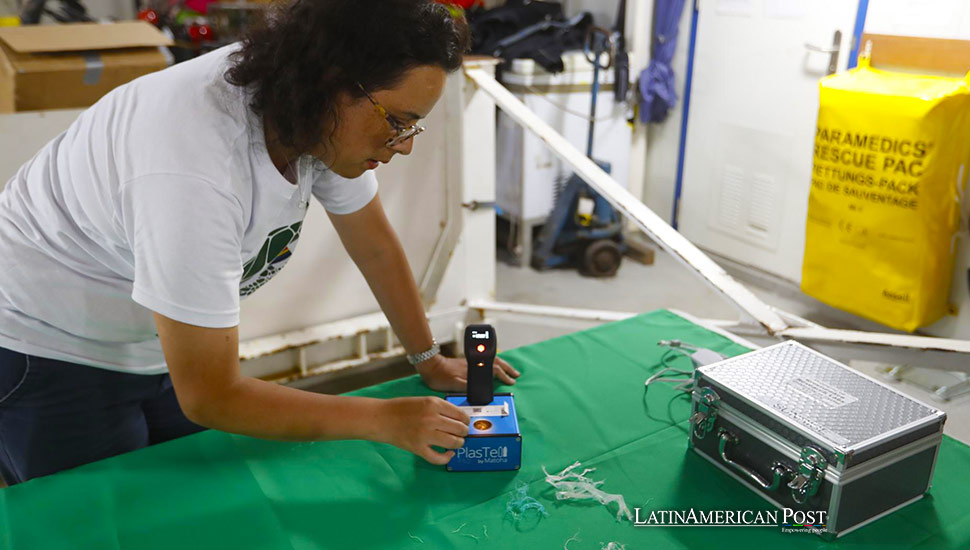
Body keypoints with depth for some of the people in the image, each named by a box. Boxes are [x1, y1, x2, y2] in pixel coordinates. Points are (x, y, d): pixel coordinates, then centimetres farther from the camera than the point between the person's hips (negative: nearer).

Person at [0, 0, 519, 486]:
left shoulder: (319, 117, -18)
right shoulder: (196, 175, -40)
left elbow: (375, 245, -1)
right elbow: (210, 398, -32)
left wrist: (429, 360, 3)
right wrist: (384, 421, -28)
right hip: (47, 348, -6)